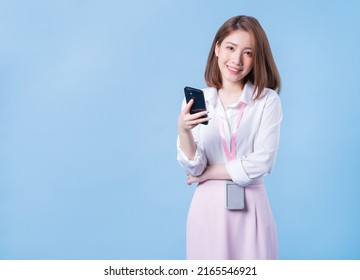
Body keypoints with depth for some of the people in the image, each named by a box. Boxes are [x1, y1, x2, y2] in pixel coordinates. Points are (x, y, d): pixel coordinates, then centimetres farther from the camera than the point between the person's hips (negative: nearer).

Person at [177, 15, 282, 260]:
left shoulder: (268, 100, -5)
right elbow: (193, 168, -5)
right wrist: (183, 130, -22)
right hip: (208, 206, 2)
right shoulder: (196, 101, 0)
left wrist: (208, 174, -7)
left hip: (250, 207, -1)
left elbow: (261, 163, -13)